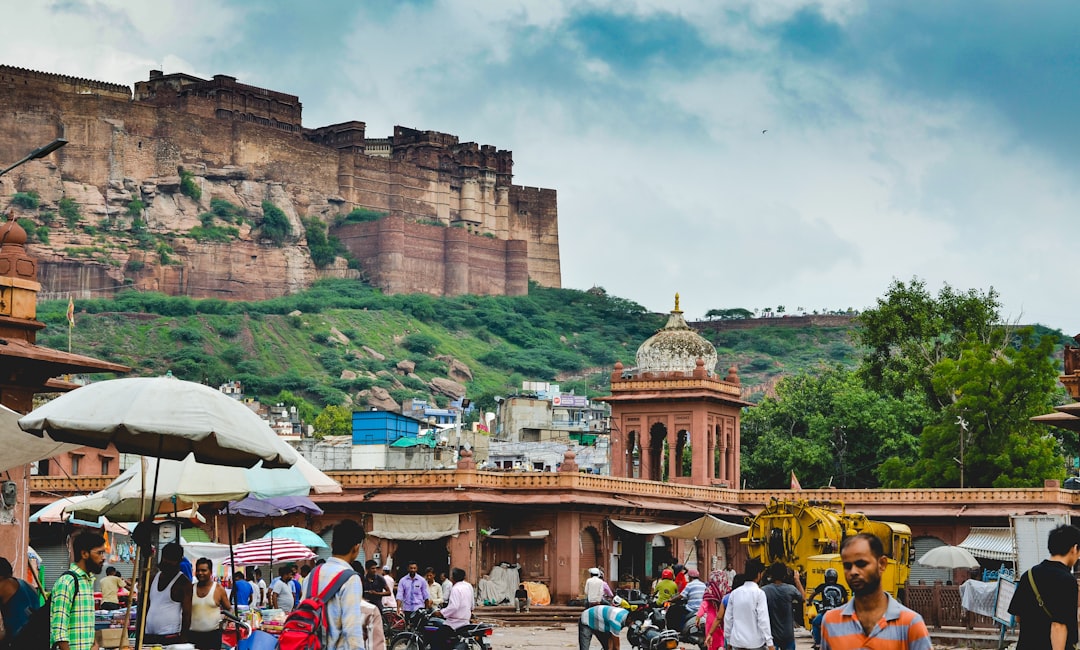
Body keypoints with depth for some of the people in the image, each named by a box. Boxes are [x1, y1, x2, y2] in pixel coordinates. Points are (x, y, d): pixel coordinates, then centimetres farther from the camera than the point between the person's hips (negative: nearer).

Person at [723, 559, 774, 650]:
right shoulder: (759, 593, -8)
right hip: (755, 643, -5)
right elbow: (763, 619, -13)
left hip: (737, 642, 5)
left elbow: (728, 619, 9)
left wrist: (728, 640, 18)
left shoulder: (734, 593, 6)